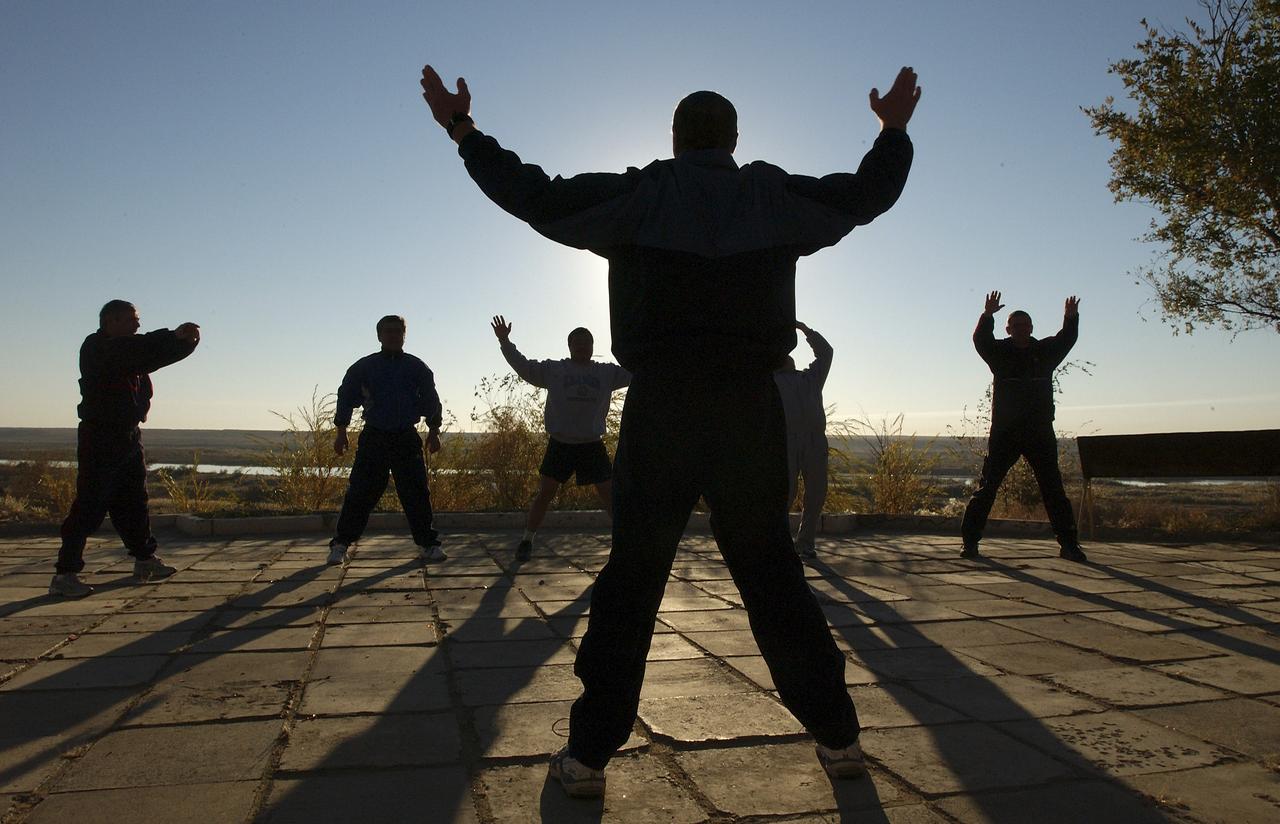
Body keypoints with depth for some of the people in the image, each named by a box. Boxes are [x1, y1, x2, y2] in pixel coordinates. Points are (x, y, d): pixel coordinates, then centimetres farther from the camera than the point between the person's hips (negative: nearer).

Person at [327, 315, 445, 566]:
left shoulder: (417, 368, 8)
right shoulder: (364, 367, 6)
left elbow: (431, 400, 10)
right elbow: (346, 397, 7)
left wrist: (433, 432, 5)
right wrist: (341, 432, 2)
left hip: (407, 439, 1)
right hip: (373, 438, -1)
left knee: (416, 493, 1)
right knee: (361, 493, -3)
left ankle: (428, 544, 10)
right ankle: (340, 544, 8)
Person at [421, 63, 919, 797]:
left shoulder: (637, 195, 4)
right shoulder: (776, 196, 10)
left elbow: (534, 195, 4)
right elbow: (871, 193, 22)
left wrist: (463, 130, 16)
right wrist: (896, 129, 40)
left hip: (661, 408, -2)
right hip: (752, 408, 2)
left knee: (632, 579, 5)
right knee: (773, 576, 12)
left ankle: (590, 753, 7)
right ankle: (838, 736, 20)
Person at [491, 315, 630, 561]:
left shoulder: (607, 372, 6)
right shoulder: (553, 369, 1)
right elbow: (523, 366, -3)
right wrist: (504, 342, -11)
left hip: (592, 446, 1)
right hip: (560, 444, -1)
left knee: (610, 494, 4)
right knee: (544, 494, -2)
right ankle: (527, 541, 12)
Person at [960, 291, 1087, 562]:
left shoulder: (1046, 351, 11)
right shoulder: (999, 352, 3)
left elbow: (1067, 339, -1)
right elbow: (980, 339, -13)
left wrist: (1071, 318, -21)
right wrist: (987, 316, -31)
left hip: (1040, 432, 2)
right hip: (1004, 433, -2)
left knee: (1053, 489, 6)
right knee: (987, 486, -2)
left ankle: (1069, 544, 14)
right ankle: (969, 541, 3)